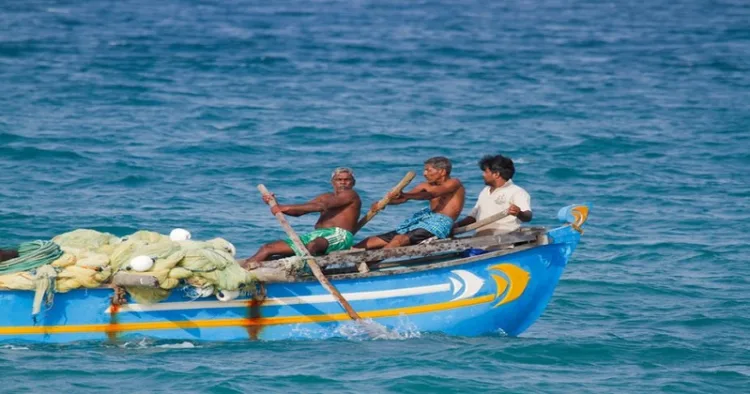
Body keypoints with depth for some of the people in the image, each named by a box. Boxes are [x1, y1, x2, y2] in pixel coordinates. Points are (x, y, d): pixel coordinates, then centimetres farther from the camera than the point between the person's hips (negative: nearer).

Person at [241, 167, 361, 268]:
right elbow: (298, 212, 21)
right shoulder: (325, 197, 29)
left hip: (339, 236, -7)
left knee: (313, 245, -43)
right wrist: (275, 205, 2)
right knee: (267, 248, -5)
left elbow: (321, 206, -10)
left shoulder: (351, 195, 3)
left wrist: (286, 208, -13)